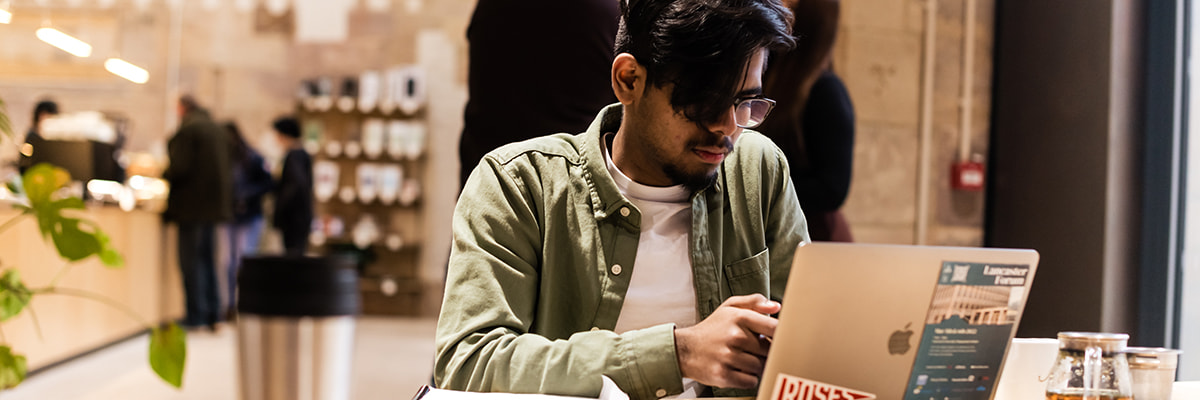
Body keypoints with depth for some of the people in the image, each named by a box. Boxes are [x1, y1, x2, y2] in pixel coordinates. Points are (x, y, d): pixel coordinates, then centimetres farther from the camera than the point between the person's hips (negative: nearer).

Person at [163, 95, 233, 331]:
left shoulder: (187, 129, -12)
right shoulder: (219, 130, 12)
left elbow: (180, 167, -18)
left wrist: (163, 175, 2)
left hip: (192, 204, -8)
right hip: (214, 202, 8)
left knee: (190, 260, -3)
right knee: (207, 257, 14)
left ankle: (195, 316, -2)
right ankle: (213, 315, 14)